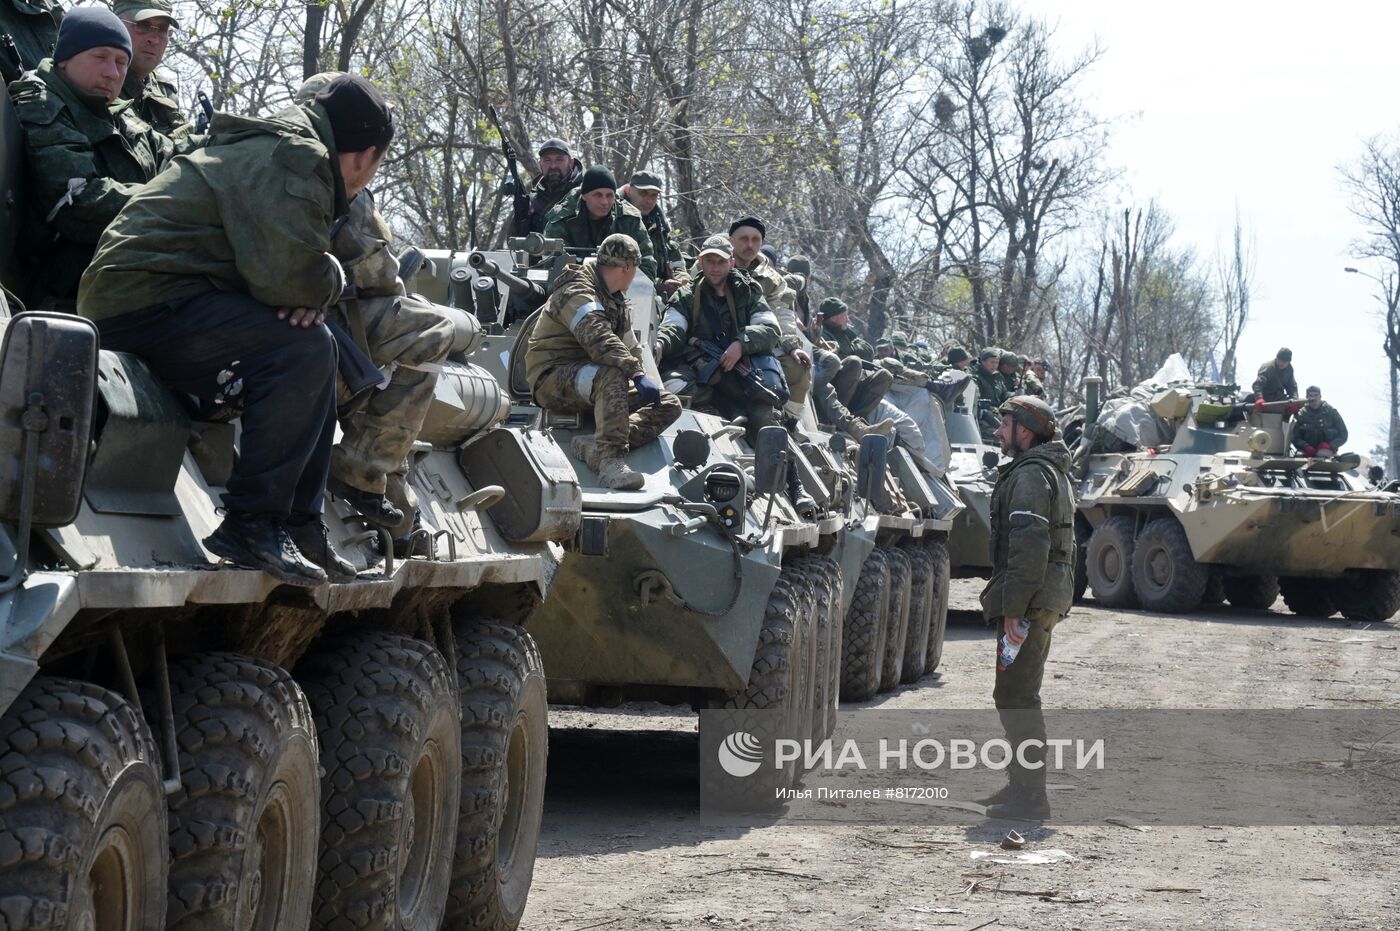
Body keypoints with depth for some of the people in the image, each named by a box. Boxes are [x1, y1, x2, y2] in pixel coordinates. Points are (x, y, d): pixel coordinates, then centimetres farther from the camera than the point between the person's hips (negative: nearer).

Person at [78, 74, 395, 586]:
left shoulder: (269, 150, 23)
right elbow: (288, 274, -23)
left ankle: (301, 529, 13)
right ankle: (250, 524, -20)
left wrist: (310, 291, 0)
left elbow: (278, 269, 23)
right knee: (304, 347, -23)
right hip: (144, 307, -11)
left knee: (313, 352, 16)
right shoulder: (291, 159, -11)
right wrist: (328, 281, -1)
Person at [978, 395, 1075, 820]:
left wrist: (1013, 608, -24)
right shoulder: (1052, 471, 20)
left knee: (1016, 697, -8)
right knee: (1018, 695, 18)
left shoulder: (1030, 475, -15)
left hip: (1029, 603, -11)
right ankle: (1024, 785, 25)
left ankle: (1030, 797, -7)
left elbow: (1029, 547, -24)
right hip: (1048, 599, 11)